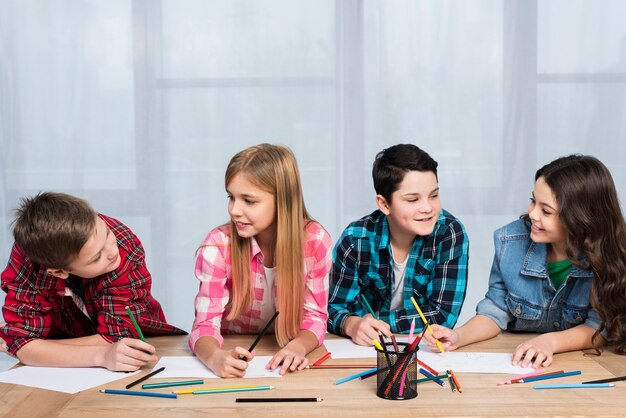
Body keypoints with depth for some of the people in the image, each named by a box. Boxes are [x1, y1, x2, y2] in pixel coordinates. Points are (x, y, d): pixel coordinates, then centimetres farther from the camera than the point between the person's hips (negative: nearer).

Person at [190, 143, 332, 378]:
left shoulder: (316, 240, -13)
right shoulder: (219, 245, -15)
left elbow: (314, 316, -7)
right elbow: (206, 324, -16)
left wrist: (298, 346, -28)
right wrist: (216, 358, -37)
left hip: (285, 364, 1)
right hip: (233, 356, -1)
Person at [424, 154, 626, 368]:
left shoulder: (608, 254, -17)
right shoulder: (510, 242, -11)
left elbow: (599, 327, -13)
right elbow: (496, 311, -2)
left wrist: (550, 342, -31)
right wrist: (459, 336, -20)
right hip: (514, 361, 1)